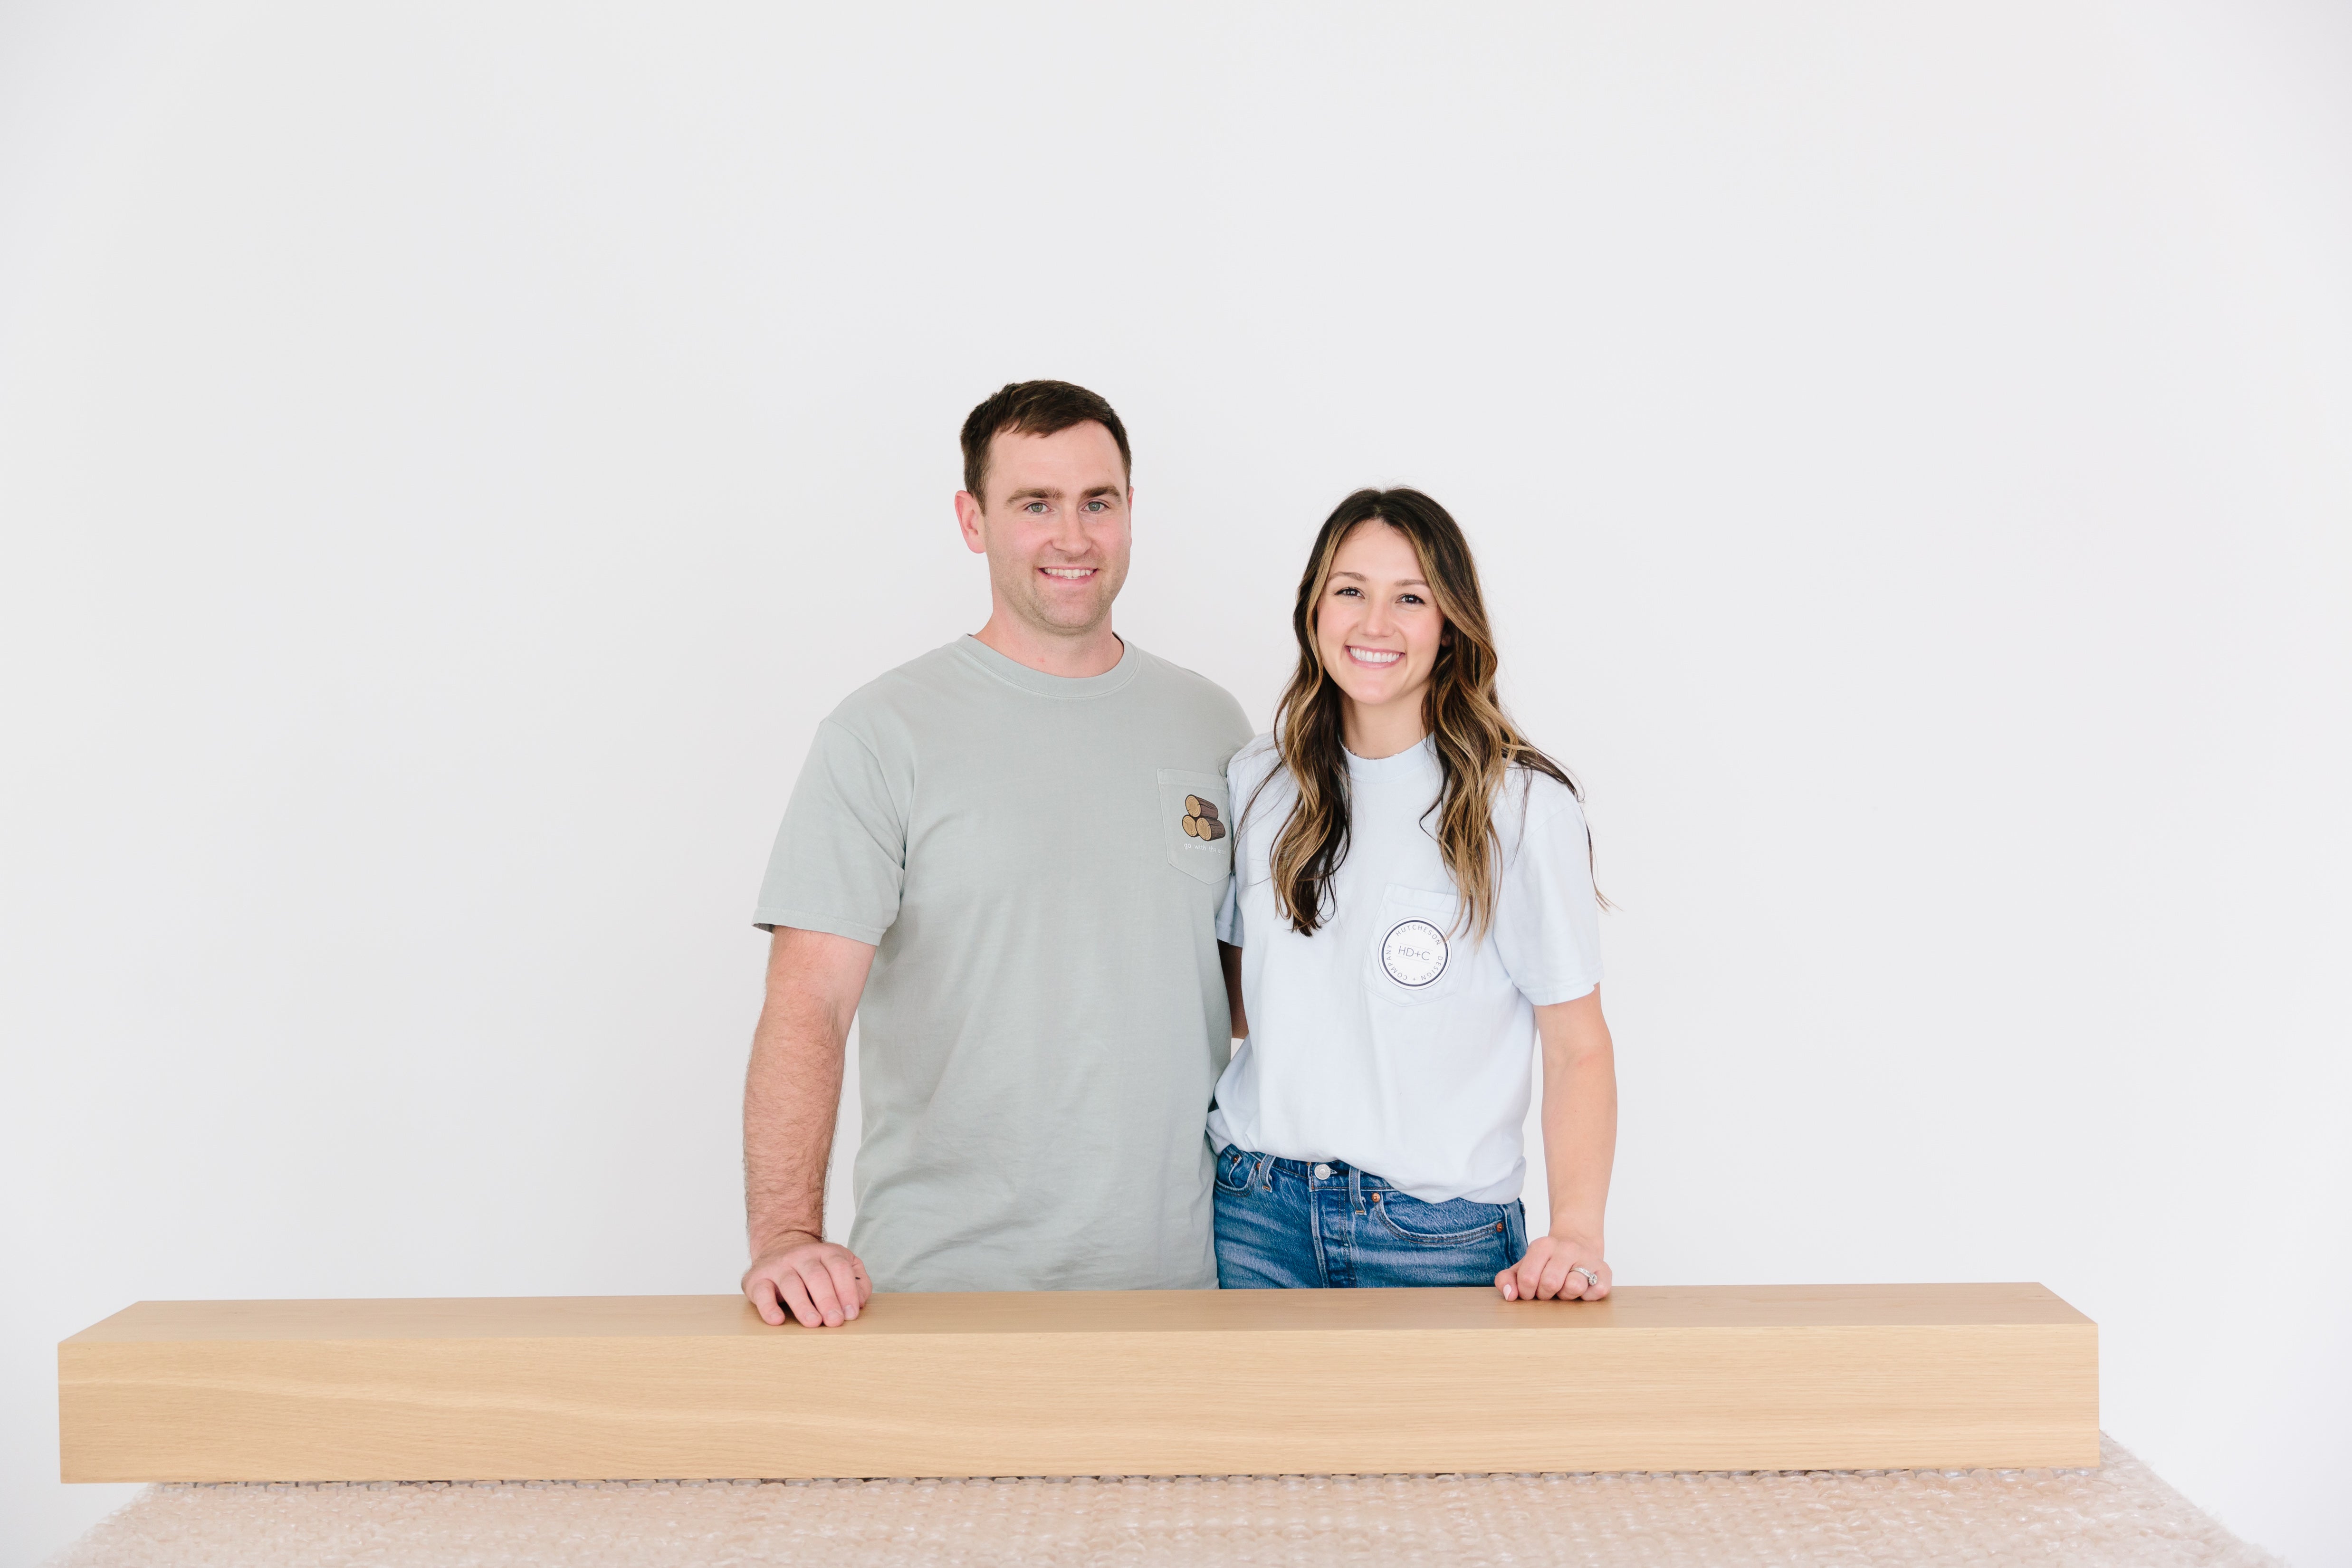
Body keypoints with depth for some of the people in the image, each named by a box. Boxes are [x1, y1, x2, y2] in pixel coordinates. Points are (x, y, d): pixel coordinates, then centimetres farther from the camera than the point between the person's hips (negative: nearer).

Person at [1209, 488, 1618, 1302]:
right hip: (1256, 1212, 3)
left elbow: (1578, 1049, -8)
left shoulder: (1522, 806, -8)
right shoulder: (1258, 783, 5)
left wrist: (1576, 1231, -20)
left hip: (1436, 1237, -3)